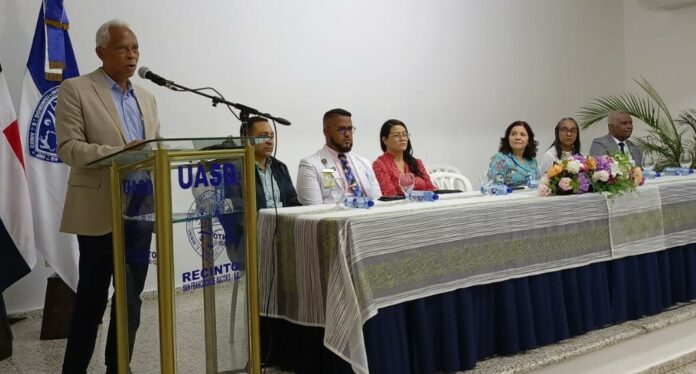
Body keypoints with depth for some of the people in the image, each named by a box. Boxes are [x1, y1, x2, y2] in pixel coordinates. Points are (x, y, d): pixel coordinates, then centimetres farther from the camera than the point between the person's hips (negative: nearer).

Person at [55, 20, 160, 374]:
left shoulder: (146, 97, 16)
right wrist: (119, 153, -24)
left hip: (140, 210, 6)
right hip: (100, 211, -5)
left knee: (131, 300, 10)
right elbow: (68, 148, -12)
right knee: (92, 300, 4)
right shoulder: (75, 89, -3)